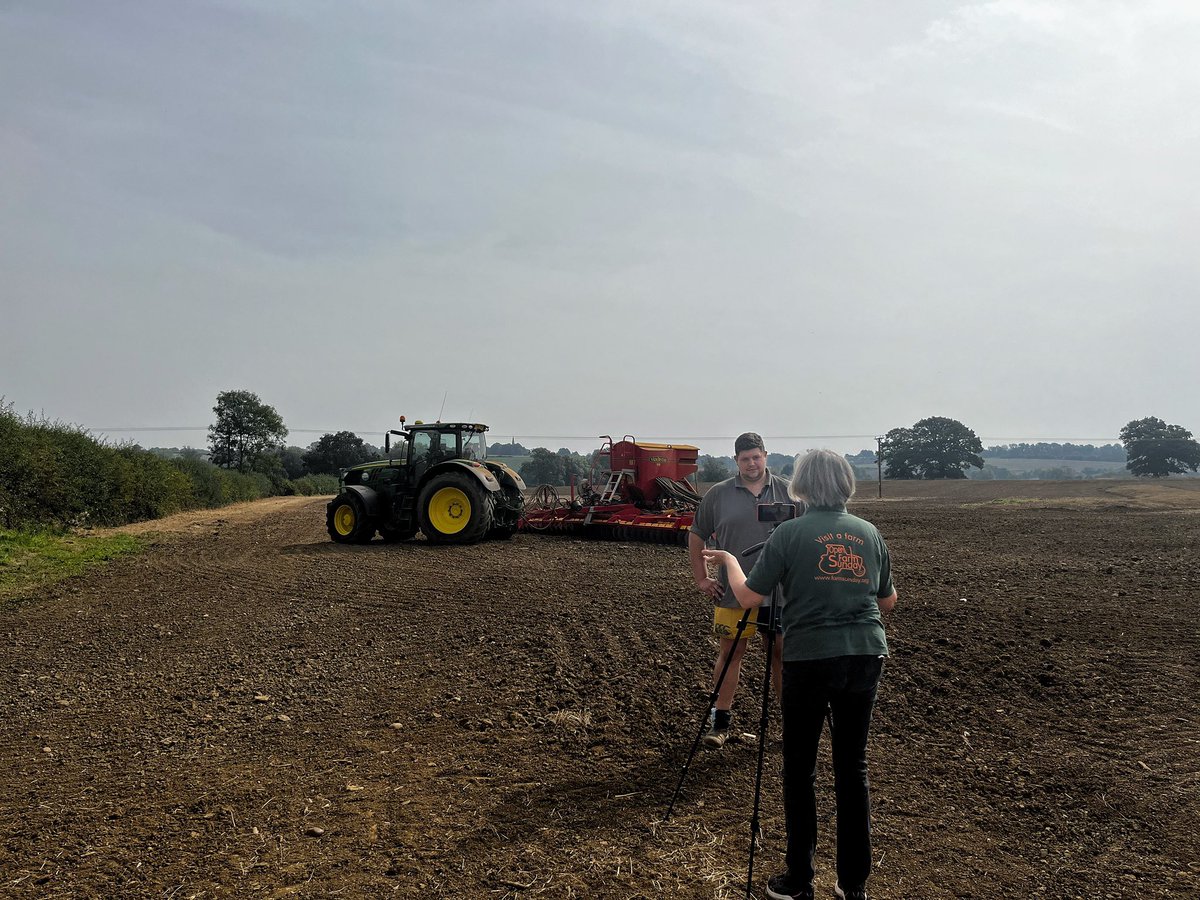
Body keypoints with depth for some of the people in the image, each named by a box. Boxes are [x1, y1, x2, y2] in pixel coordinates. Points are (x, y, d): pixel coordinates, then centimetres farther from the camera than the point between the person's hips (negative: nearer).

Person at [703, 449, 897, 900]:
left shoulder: (789, 533, -6)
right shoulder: (869, 533, 6)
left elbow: (748, 597, -6)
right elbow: (888, 601, 16)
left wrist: (729, 561, 12)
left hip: (809, 659, -4)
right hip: (865, 656, 4)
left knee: (799, 771, 8)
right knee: (853, 768, 13)